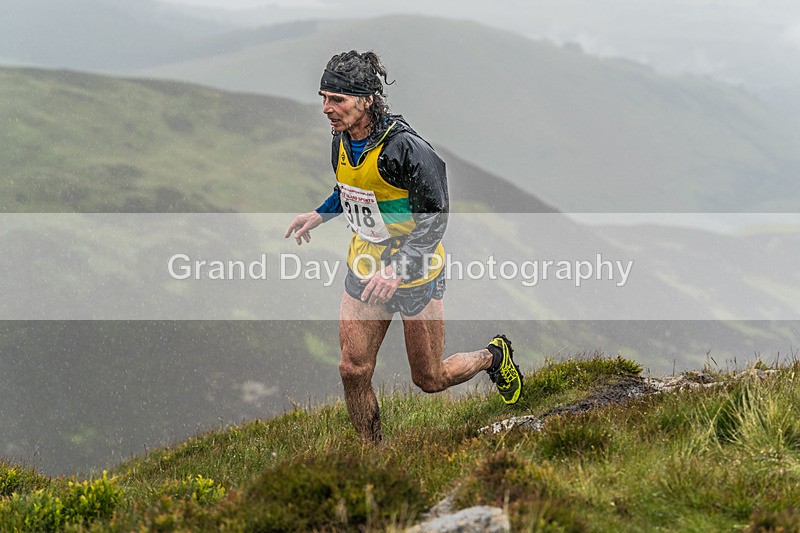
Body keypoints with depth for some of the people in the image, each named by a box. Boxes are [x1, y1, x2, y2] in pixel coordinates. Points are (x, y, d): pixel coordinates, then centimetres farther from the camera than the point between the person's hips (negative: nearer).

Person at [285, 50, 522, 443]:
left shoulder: (404, 148, -27)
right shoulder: (342, 139, -3)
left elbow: (435, 219, -22)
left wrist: (396, 269, -31)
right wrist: (320, 215, 3)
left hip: (414, 274, -6)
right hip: (365, 269, 6)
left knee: (430, 379, 8)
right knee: (353, 371, -2)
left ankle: (494, 356, 38)